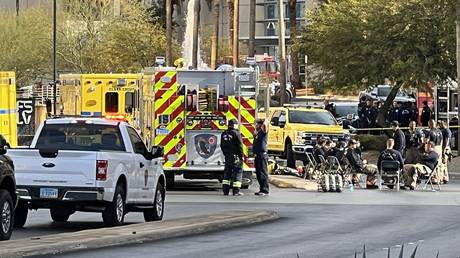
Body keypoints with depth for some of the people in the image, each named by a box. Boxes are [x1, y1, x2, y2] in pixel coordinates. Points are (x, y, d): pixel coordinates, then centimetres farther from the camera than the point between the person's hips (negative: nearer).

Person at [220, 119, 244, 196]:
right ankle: (236, 191, -7)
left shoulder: (224, 134, 9)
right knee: (237, 172, -2)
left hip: (227, 156, 7)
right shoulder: (236, 133, -12)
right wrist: (241, 155, -6)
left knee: (227, 172, 12)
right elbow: (240, 146, -13)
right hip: (235, 156, -7)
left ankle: (225, 190, 10)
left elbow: (222, 146, 14)